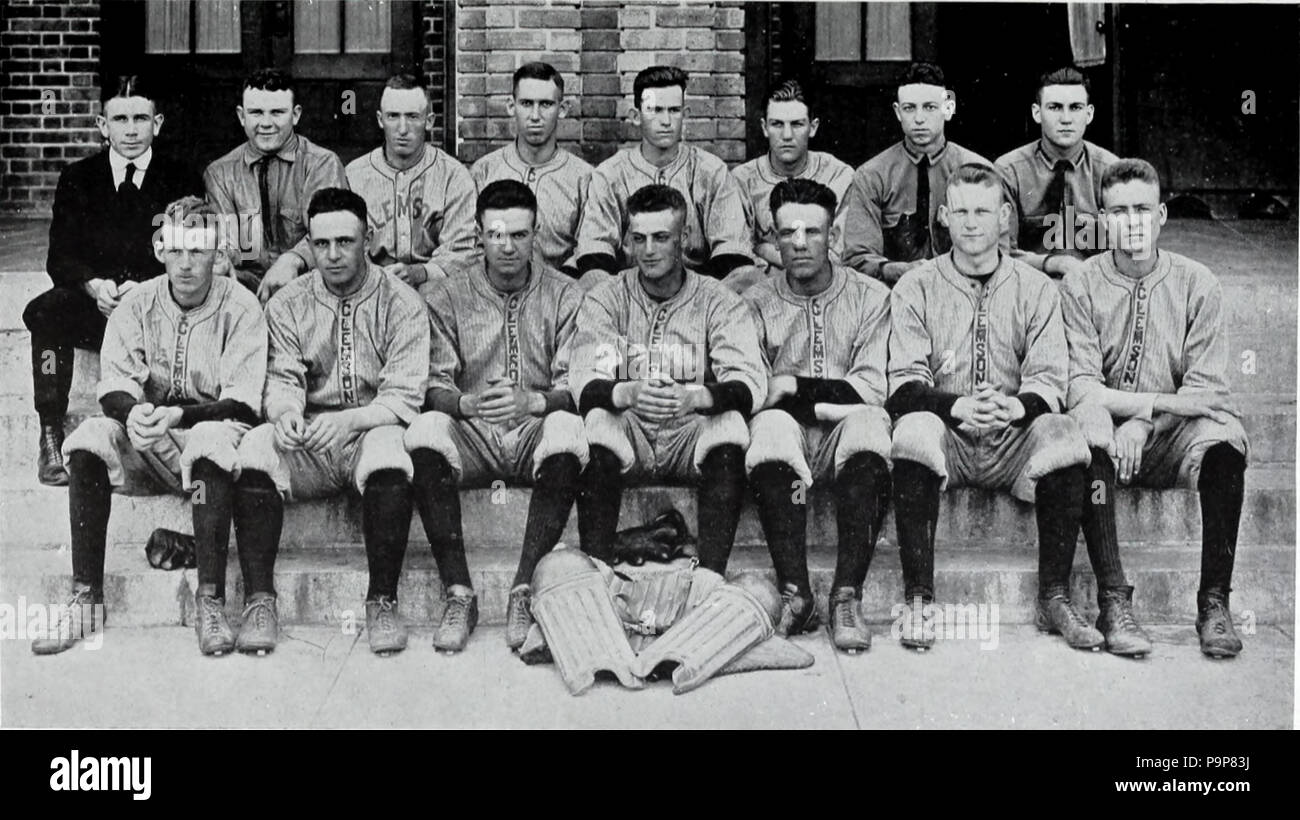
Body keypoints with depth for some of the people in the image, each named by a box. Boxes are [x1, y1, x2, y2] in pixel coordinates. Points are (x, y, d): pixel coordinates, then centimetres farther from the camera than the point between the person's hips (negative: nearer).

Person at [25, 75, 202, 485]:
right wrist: (95, 285, -21)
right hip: (92, 307, 2)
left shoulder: (182, 180, 5)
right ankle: (50, 434, -27)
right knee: (43, 313, -30)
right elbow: (61, 258, 2)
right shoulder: (77, 179, 9)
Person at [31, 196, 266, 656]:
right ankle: (86, 601, -23)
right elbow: (113, 387, -3)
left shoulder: (240, 307, -5)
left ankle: (210, 603, -35)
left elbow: (242, 402, -13)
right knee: (89, 440, -25)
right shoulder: (137, 304, 5)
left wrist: (179, 415, -29)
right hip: (144, 445, 4)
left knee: (211, 442, -37)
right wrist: (133, 412, -28)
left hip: (211, 427, -3)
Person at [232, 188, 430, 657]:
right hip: (306, 443, 2)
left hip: (371, 431, -2)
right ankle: (260, 600, -23)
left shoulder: (401, 303, 0)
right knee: (255, 448, -28)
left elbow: (404, 398, -8)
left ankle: (383, 601, -25)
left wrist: (348, 419, -27)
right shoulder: (287, 304, 10)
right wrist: (285, 412, -25)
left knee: (389, 447, -36)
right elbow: (282, 381, 1)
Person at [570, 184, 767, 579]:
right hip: (628, 434, 0)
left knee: (730, 422, -31)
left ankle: (711, 576, -33)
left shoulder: (718, 301, 0)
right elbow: (584, 386, -11)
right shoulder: (604, 300, 3)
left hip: (692, 435, 0)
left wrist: (694, 398, -36)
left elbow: (750, 386, -14)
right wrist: (628, 393, -35)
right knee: (597, 420, -32)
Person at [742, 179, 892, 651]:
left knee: (867, 424, -35)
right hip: (788, 435, 0)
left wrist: (795, 388, -8)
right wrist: (830, 393, -12)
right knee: (770, 428, -35)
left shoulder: (871, 297, 9)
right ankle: (795, 594, -35)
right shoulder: (757, 303, 11)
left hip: (844, 433, 0)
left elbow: (872, 390, -3)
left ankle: (847, 596, -36)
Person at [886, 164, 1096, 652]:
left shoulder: (1035, 289, 9)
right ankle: (919, 601, -28)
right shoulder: (916, 288, 6)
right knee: (914, 430, -34)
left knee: (1063, 433, -30)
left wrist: (1015, 405, -25)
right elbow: (904, 386, -4)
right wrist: (958, 405, -24)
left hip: (1014, 439, 1)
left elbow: (1050, 383, -1)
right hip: (947, 438, -1)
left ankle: (1054, 599, -22)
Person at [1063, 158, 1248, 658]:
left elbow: (1206, 390, -4)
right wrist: (1157, 401, -20)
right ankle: (1113, 600, -32)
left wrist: (1144, 422, -19)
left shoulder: (1196, 284, 2)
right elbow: (1080, 386, -9)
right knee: (1090, 424, -33)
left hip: (1174, 442, 1)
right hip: (1110, 439, -1)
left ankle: (1214, 601, -23)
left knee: (1224, 436, -30)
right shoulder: (1080, 285, 1)